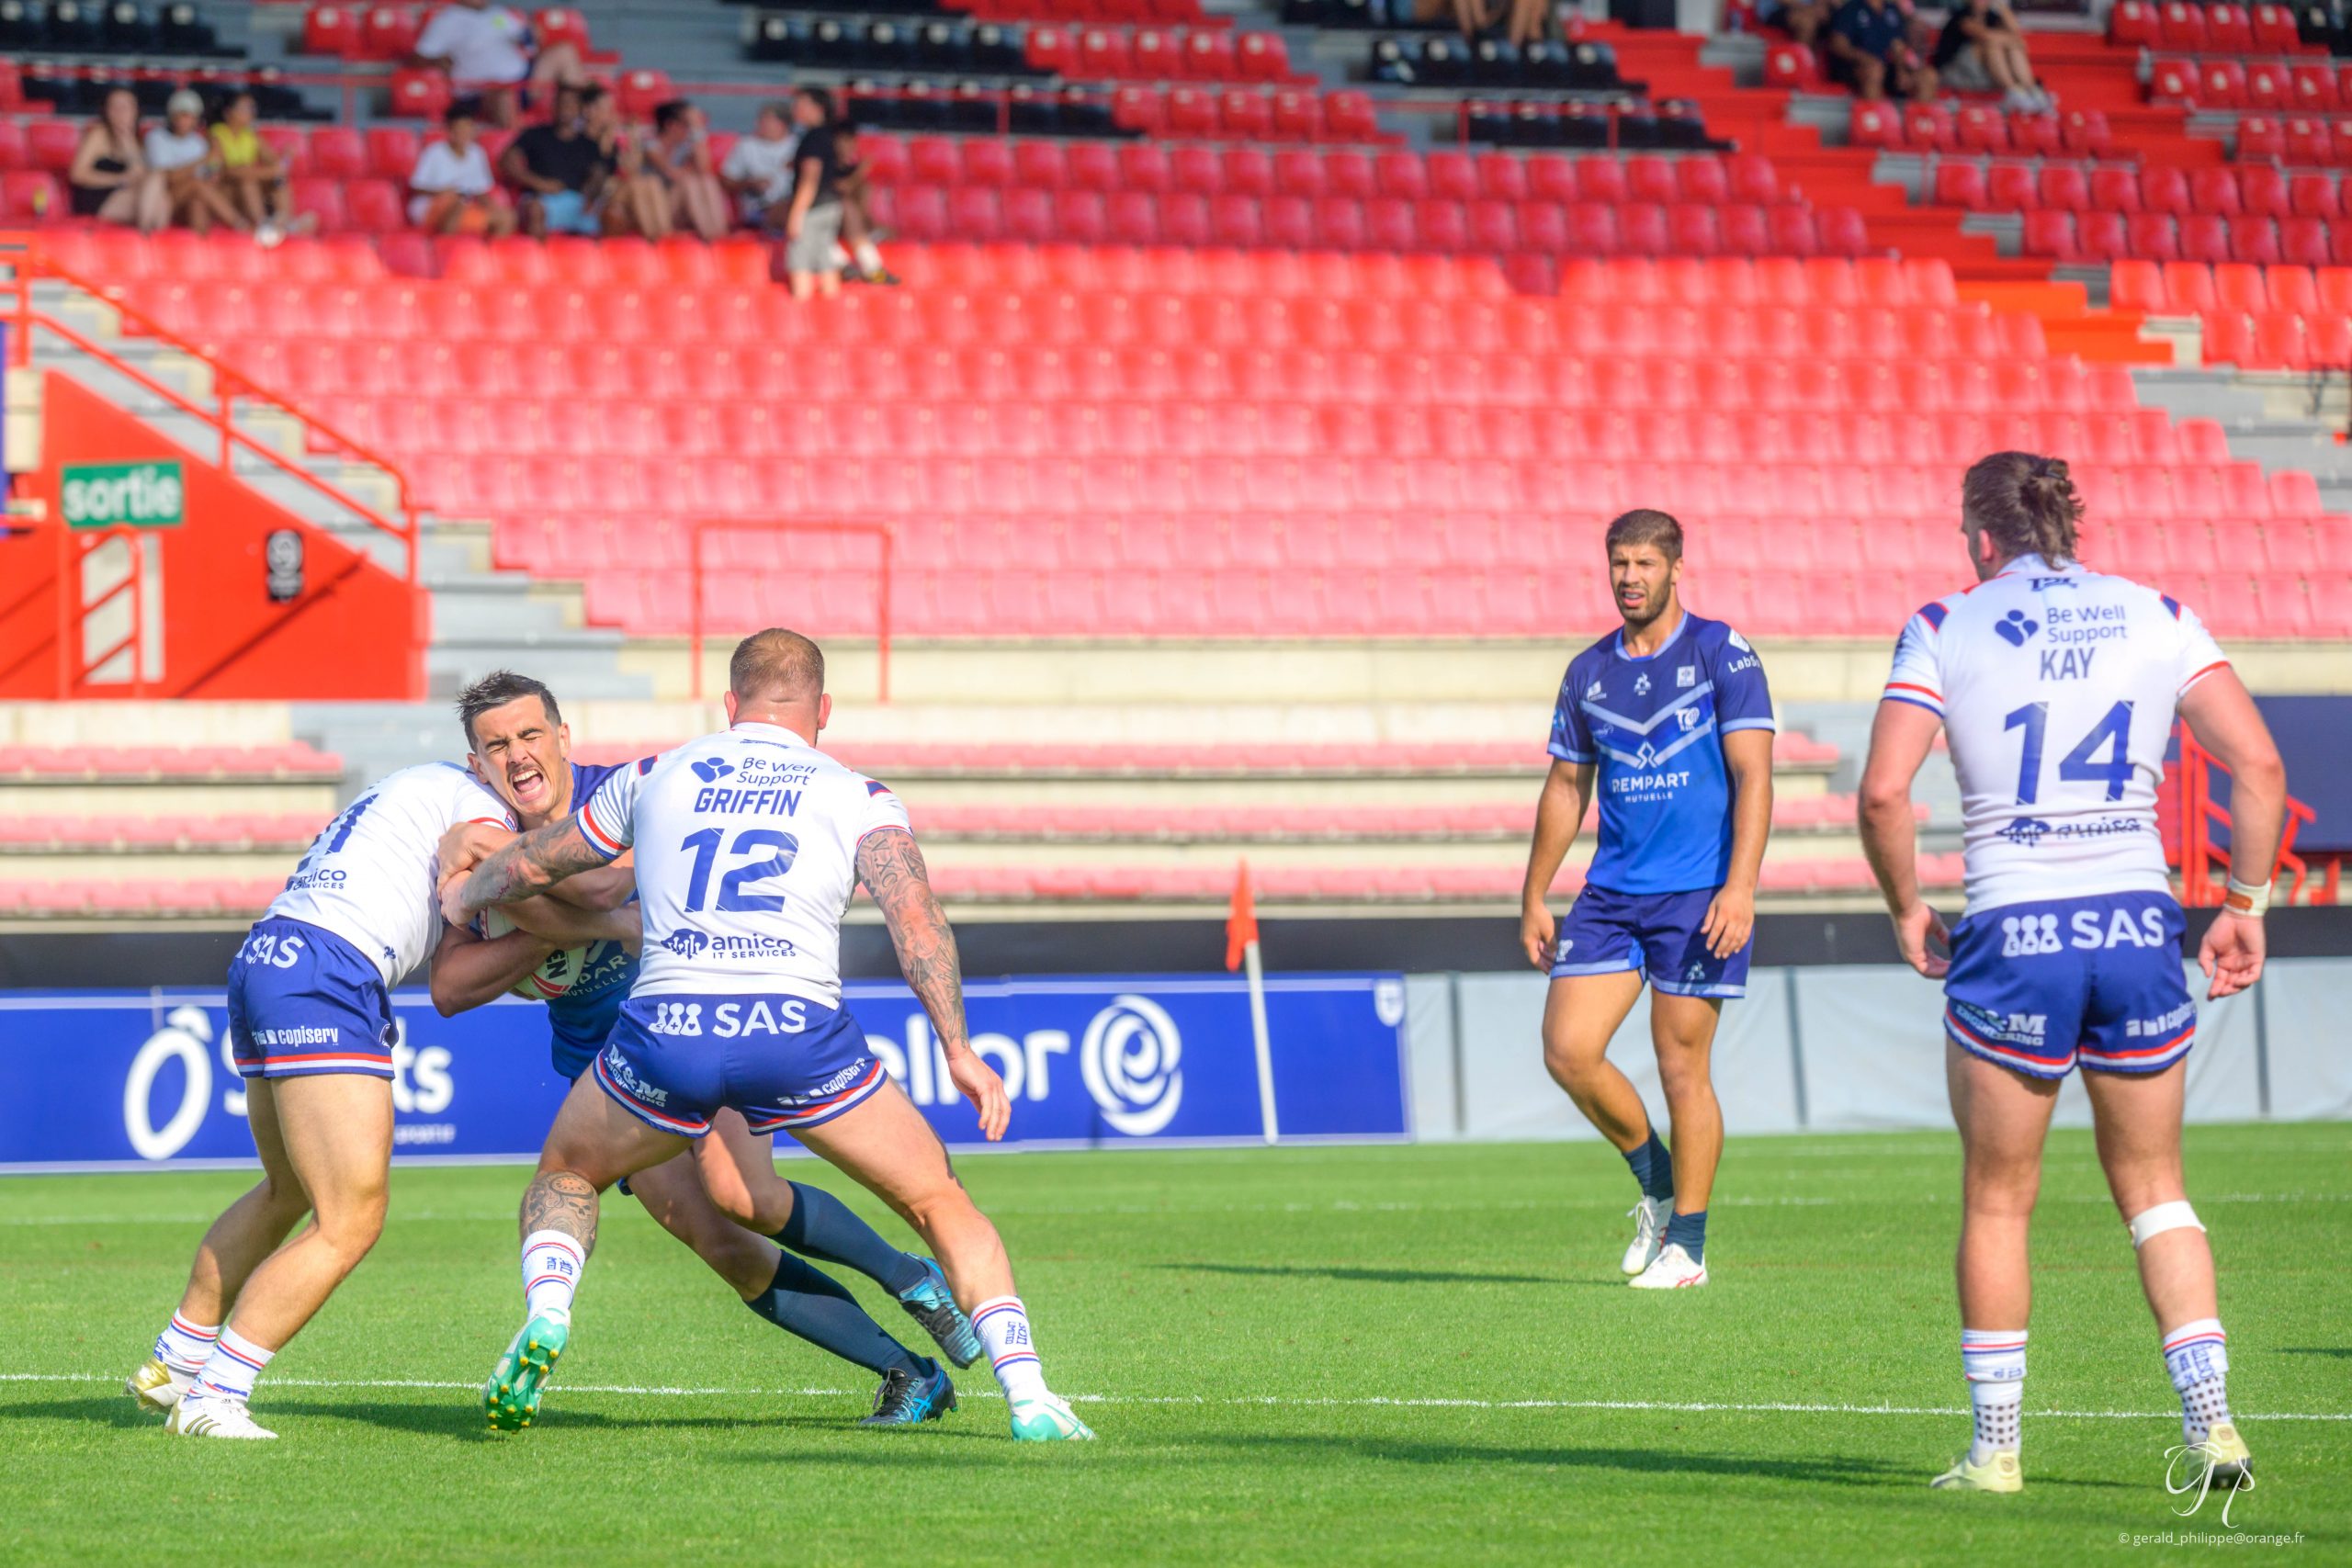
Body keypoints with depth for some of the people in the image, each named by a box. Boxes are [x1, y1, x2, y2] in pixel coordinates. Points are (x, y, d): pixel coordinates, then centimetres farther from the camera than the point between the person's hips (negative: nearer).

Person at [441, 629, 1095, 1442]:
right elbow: (915, 918, -2)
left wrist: (462, 898, 56)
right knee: (942, 1205, 14)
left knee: (564, 1176, 29)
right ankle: (1029, 1398, 0)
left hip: (665, 1030, 1)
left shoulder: (655, 778, 22)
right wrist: (957, 1047, -7)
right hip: (798, 1030, -1)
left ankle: (546, 1313, 0)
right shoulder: (857, 798, 15)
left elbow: (529, 863, 35)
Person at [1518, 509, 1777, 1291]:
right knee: (1568, 1050, -7)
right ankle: (1657, 1183, 16)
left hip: (1698, 896, -5)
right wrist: (1534, 896, 15)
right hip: (1610, 895, 5)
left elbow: (1753, 775, -10)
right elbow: (1566, 788, 19)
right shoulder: (1588, 673, 11)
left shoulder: (1723, 655, -4)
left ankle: (1686, 1245, 8)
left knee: (1682, 1068, -3)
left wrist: (1740, 888, -19)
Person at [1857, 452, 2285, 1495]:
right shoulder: (2158, 618, 6)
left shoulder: (1945, 630, 0)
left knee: (1996, 1202, 12)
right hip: (2140, 930, 2)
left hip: (2010, 939, -2)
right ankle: (2211, 1418, 2)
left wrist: (1906, 909, 5)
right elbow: (2259, 764, -2)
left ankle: (1995, 1446, 14)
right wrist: (2246, 905, 7)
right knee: (2153, 1187, 15)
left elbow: (1882, 793, -10)